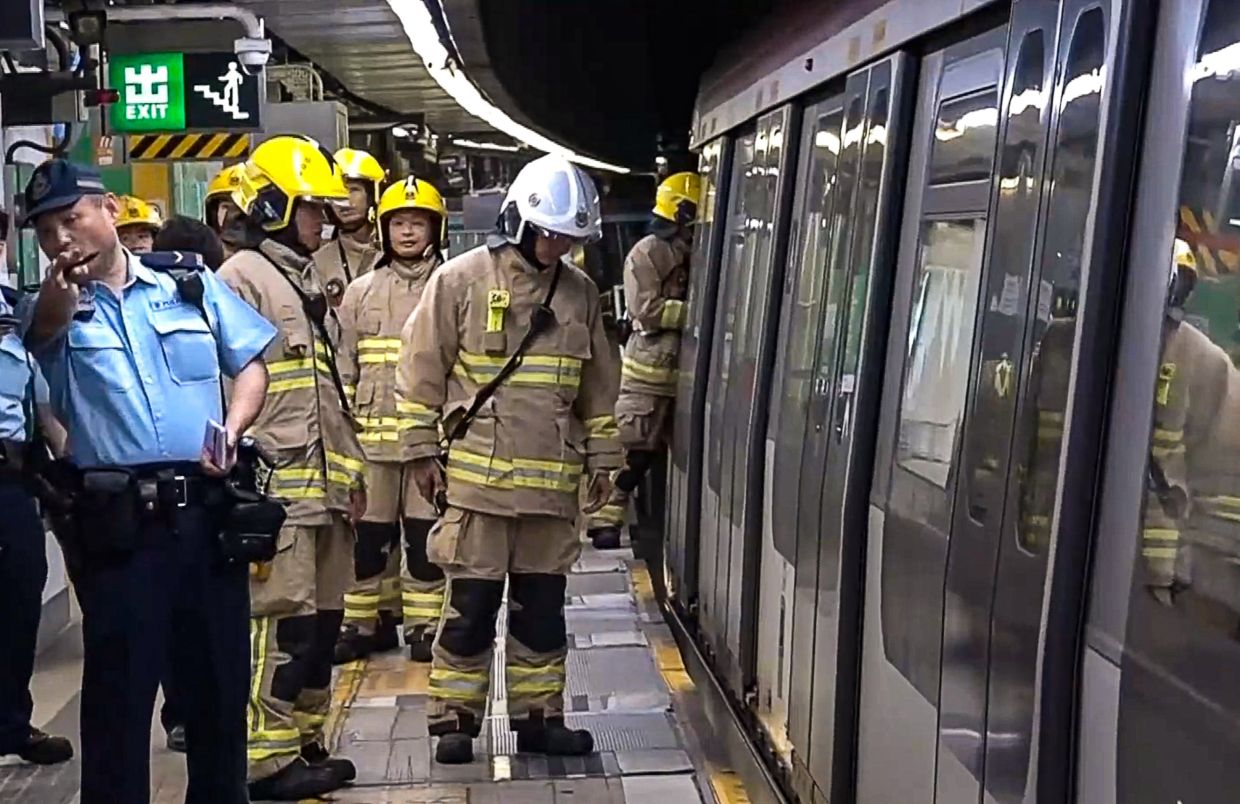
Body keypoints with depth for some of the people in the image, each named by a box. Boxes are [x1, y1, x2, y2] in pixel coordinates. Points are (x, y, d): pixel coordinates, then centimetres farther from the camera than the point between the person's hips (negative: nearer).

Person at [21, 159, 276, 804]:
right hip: (116, 523, -2)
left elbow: (250, 363, 13)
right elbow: (45, 332, -21)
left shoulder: (191, 282, 8)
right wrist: (59, 292, -44)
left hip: (206, 509, 2)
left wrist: (231, 430, -5)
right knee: (119, 684, 3)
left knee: (219, 676, 13)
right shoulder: (53, 308, 4)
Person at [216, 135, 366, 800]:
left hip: (323, 483, 9)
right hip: (278, 486, -9)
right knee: (282, 622, -6)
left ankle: (305, 742, 25)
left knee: (322, 618, 13)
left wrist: (350, 468, 22)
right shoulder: (242, 278, -8)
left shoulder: (303, 281, 21)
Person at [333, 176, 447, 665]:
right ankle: (365, 622, 20)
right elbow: (344, 368, 11)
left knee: (426, 532, 5)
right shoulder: (362, 291, 10)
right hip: (372, 434, 2)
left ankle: (425, 624, 16)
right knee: (368, 532, 7)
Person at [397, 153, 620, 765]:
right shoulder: (460, 279, -4)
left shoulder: (580, 292, 10)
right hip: (477, 476, -4)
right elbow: (421, 370, -2)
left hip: (553, 480, 4)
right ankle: (455, 718, 17)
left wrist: (602, 457, 14)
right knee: (471, 606, 3)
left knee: (542, 606, 12)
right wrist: (424, 452, -4)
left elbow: (599, 386, 16)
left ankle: (538, 716, 24)